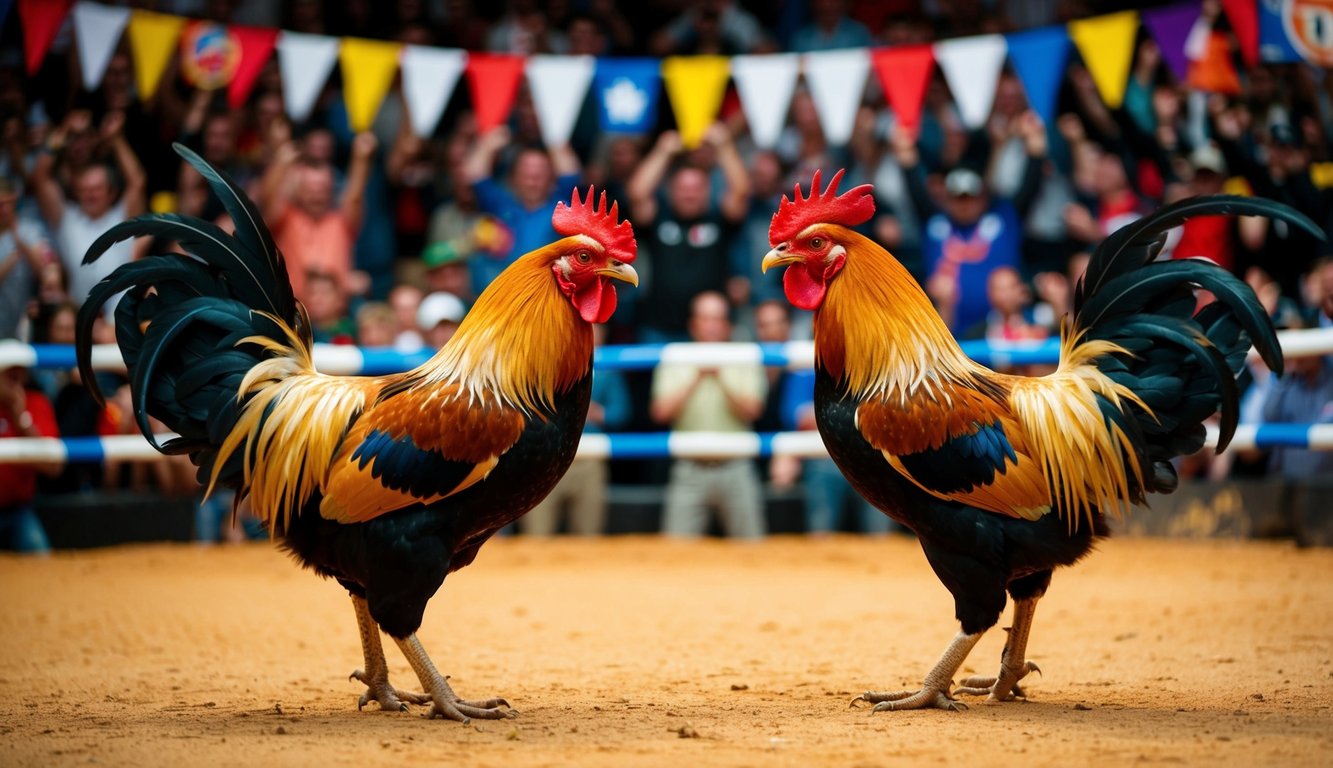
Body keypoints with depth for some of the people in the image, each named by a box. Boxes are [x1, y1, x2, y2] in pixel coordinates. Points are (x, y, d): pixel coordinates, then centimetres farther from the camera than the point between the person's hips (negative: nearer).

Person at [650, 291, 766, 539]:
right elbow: (662, 412, -5)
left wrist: (720, 377, -11)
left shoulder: (745, 363, 8)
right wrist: (697, 378, -7)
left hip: (735, 471, 0)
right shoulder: (674, 365, 8)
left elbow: (750, 410, -5)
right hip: (691, 470, 0)